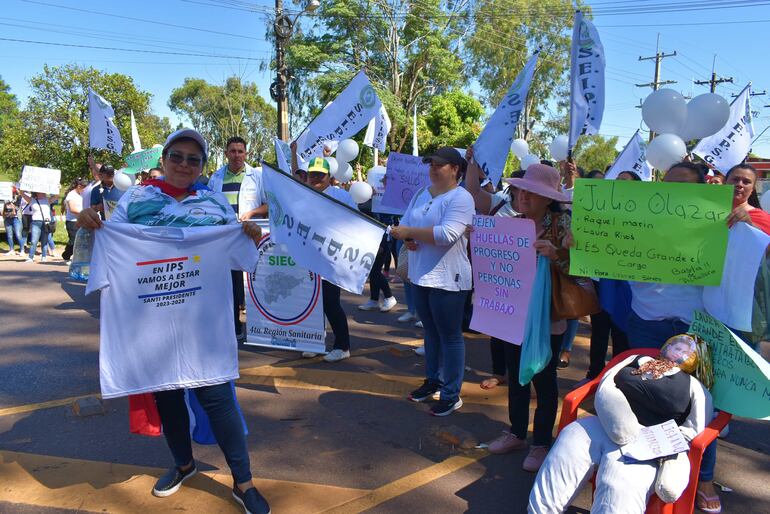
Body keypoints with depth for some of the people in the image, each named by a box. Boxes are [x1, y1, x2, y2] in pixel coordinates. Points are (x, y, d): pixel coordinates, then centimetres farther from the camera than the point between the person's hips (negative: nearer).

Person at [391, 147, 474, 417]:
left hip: (448, 279, -8)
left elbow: (447, 234, -25)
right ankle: (433, 381, 35)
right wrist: (406, 239, -11)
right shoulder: (421, 194, 12)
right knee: (431, 332, 19)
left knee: (449, 336, 3)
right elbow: (405, 224, 11)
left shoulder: (461, 198, -13)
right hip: (421, 275, 8)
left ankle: (451, 394, 14)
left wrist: (410, 231, -20)